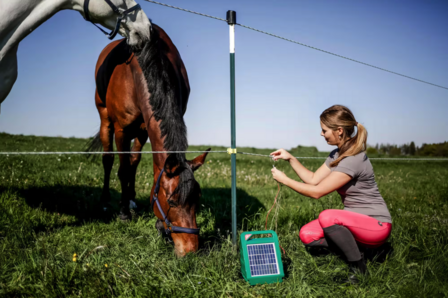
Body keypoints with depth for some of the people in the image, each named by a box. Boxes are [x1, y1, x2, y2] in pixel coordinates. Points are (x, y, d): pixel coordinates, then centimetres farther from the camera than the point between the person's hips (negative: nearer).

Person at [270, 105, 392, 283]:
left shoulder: (353, 160, -25)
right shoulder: (337, 154, 5)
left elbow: (316, 192, -21)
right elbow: (313, 180, 9)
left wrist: (284, 179, -13)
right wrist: (290, 159, 3)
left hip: (377, 224, -8)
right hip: (355, 219, 8)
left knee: (327, 217, -34)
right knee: (307, 235, -9)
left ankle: (360, 270, -16)